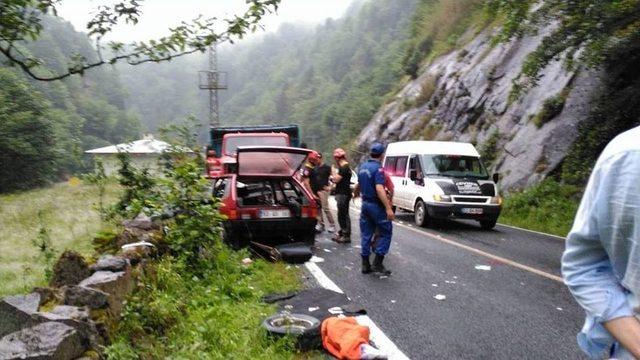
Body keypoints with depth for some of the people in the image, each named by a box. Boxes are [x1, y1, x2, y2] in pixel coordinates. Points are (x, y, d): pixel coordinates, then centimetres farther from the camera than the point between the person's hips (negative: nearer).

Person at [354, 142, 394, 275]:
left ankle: (365, 265, 15)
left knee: (366, 234, 11)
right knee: (386, 232, 2)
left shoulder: (363, 167, 9)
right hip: (376, 205, -8)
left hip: (365, 203, 8)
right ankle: (377, 263, -4)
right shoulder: (378, 168, -16)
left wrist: (356, 193, 47)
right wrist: (388, 208, -31)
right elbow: (379, 189, -27)